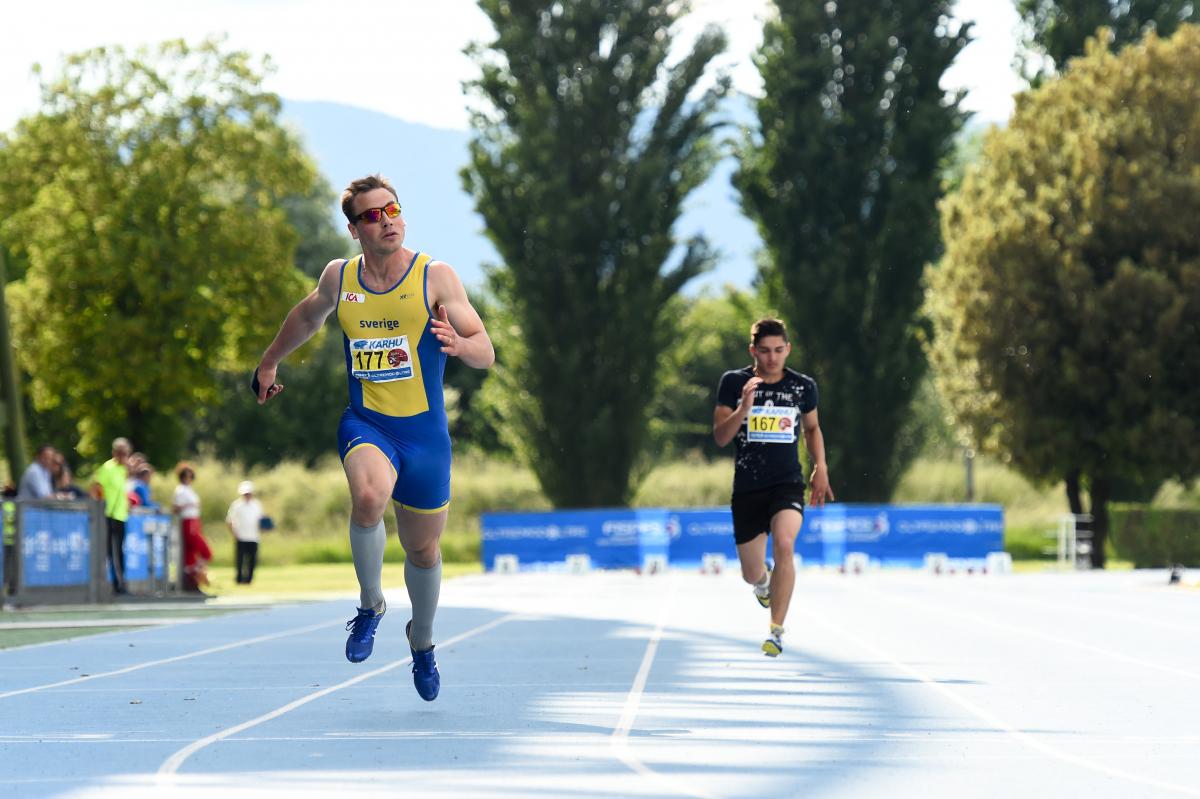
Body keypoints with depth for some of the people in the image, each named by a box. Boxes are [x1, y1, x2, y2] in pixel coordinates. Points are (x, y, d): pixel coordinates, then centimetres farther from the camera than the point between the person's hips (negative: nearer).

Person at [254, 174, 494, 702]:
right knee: (368, 498, -33)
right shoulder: (339, 277, 2)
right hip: (365, 424, 0)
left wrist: (459, 344, -30)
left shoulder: (435, 277, -7)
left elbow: (486, 353, -8)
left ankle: (421, 641, 42)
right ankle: (370, 604, -8)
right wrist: (270, 361, 36)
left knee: (422, 548, 12)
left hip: (424, 431, 0)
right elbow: (308, 315, 26)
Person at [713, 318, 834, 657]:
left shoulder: (803, 386, 2)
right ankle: (764, 582, 49)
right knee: (751, 575, 7)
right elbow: (720, 436, -7)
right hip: (747, 487, 1)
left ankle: (776, 630, -23)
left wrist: (820, 467, 9)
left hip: (788, 484, -1)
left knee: (784, 544, -29)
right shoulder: (733, 382, -3)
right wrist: (744, 407, -22)